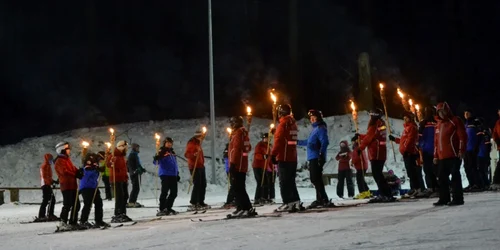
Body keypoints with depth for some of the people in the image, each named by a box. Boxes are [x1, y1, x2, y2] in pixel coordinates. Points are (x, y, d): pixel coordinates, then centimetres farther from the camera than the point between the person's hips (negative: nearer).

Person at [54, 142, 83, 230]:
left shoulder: (67, 159, 21)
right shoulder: (59, 161, -8)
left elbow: (73, 169, 17)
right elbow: (64, 172, -20)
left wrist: (79, 171, -6)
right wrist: (76, 175, -21)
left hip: (72, 186, 9)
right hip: (66, 186, -9)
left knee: (76, 205, 11)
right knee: (67, 205, -12)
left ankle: (73, 223, 17)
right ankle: (63, 224, -11)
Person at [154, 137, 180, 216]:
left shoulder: (172, 152, 20)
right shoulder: (162, 152, -4)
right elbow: (156, 162, -15)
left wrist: (177, 174, 26)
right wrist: (157, 158, -37)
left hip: (173, 175, 8)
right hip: (165, 175, -8)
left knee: (174, 193, 8)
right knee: (164, 192, -12)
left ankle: (168, 208, 19)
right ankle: (161, 210, -10)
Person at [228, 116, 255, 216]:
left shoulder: (237, 133, -11)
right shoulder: (244, 133, 17)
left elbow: (236, 149, -20)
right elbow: (248, 148, 25)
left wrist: (232, 163, -22)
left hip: (237, 165, -10)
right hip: (243, 165, 10)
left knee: (239, 188, -12)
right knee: (239, 188, 16)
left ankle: (248, 208, -19)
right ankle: (241, 208, 21)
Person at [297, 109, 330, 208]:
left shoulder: (321, 128, -8)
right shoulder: (315, 129, 22)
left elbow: (324, 142, -20)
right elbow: (309, 142, 34)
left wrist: (321, 154, -29)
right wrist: (297, 142, 41)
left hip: (317, 158, -10)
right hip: (313, 158, 10)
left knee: (317, 179, -13)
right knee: (314, 179, 13)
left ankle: (323, 199, -12)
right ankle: (320, 199, 19)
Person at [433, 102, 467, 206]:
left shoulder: (455, 121, -1)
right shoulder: (438, 125, 20)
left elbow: (462, 136, -8)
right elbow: (436, 141, 22)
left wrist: (461, 150, -16)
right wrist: (436, 156, 18)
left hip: (454, 155, -7)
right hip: (442, 157, 8)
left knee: (455, 176, -7)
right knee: (442, 178, 9)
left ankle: (458, 198, -4)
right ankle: (444, 198, 16)